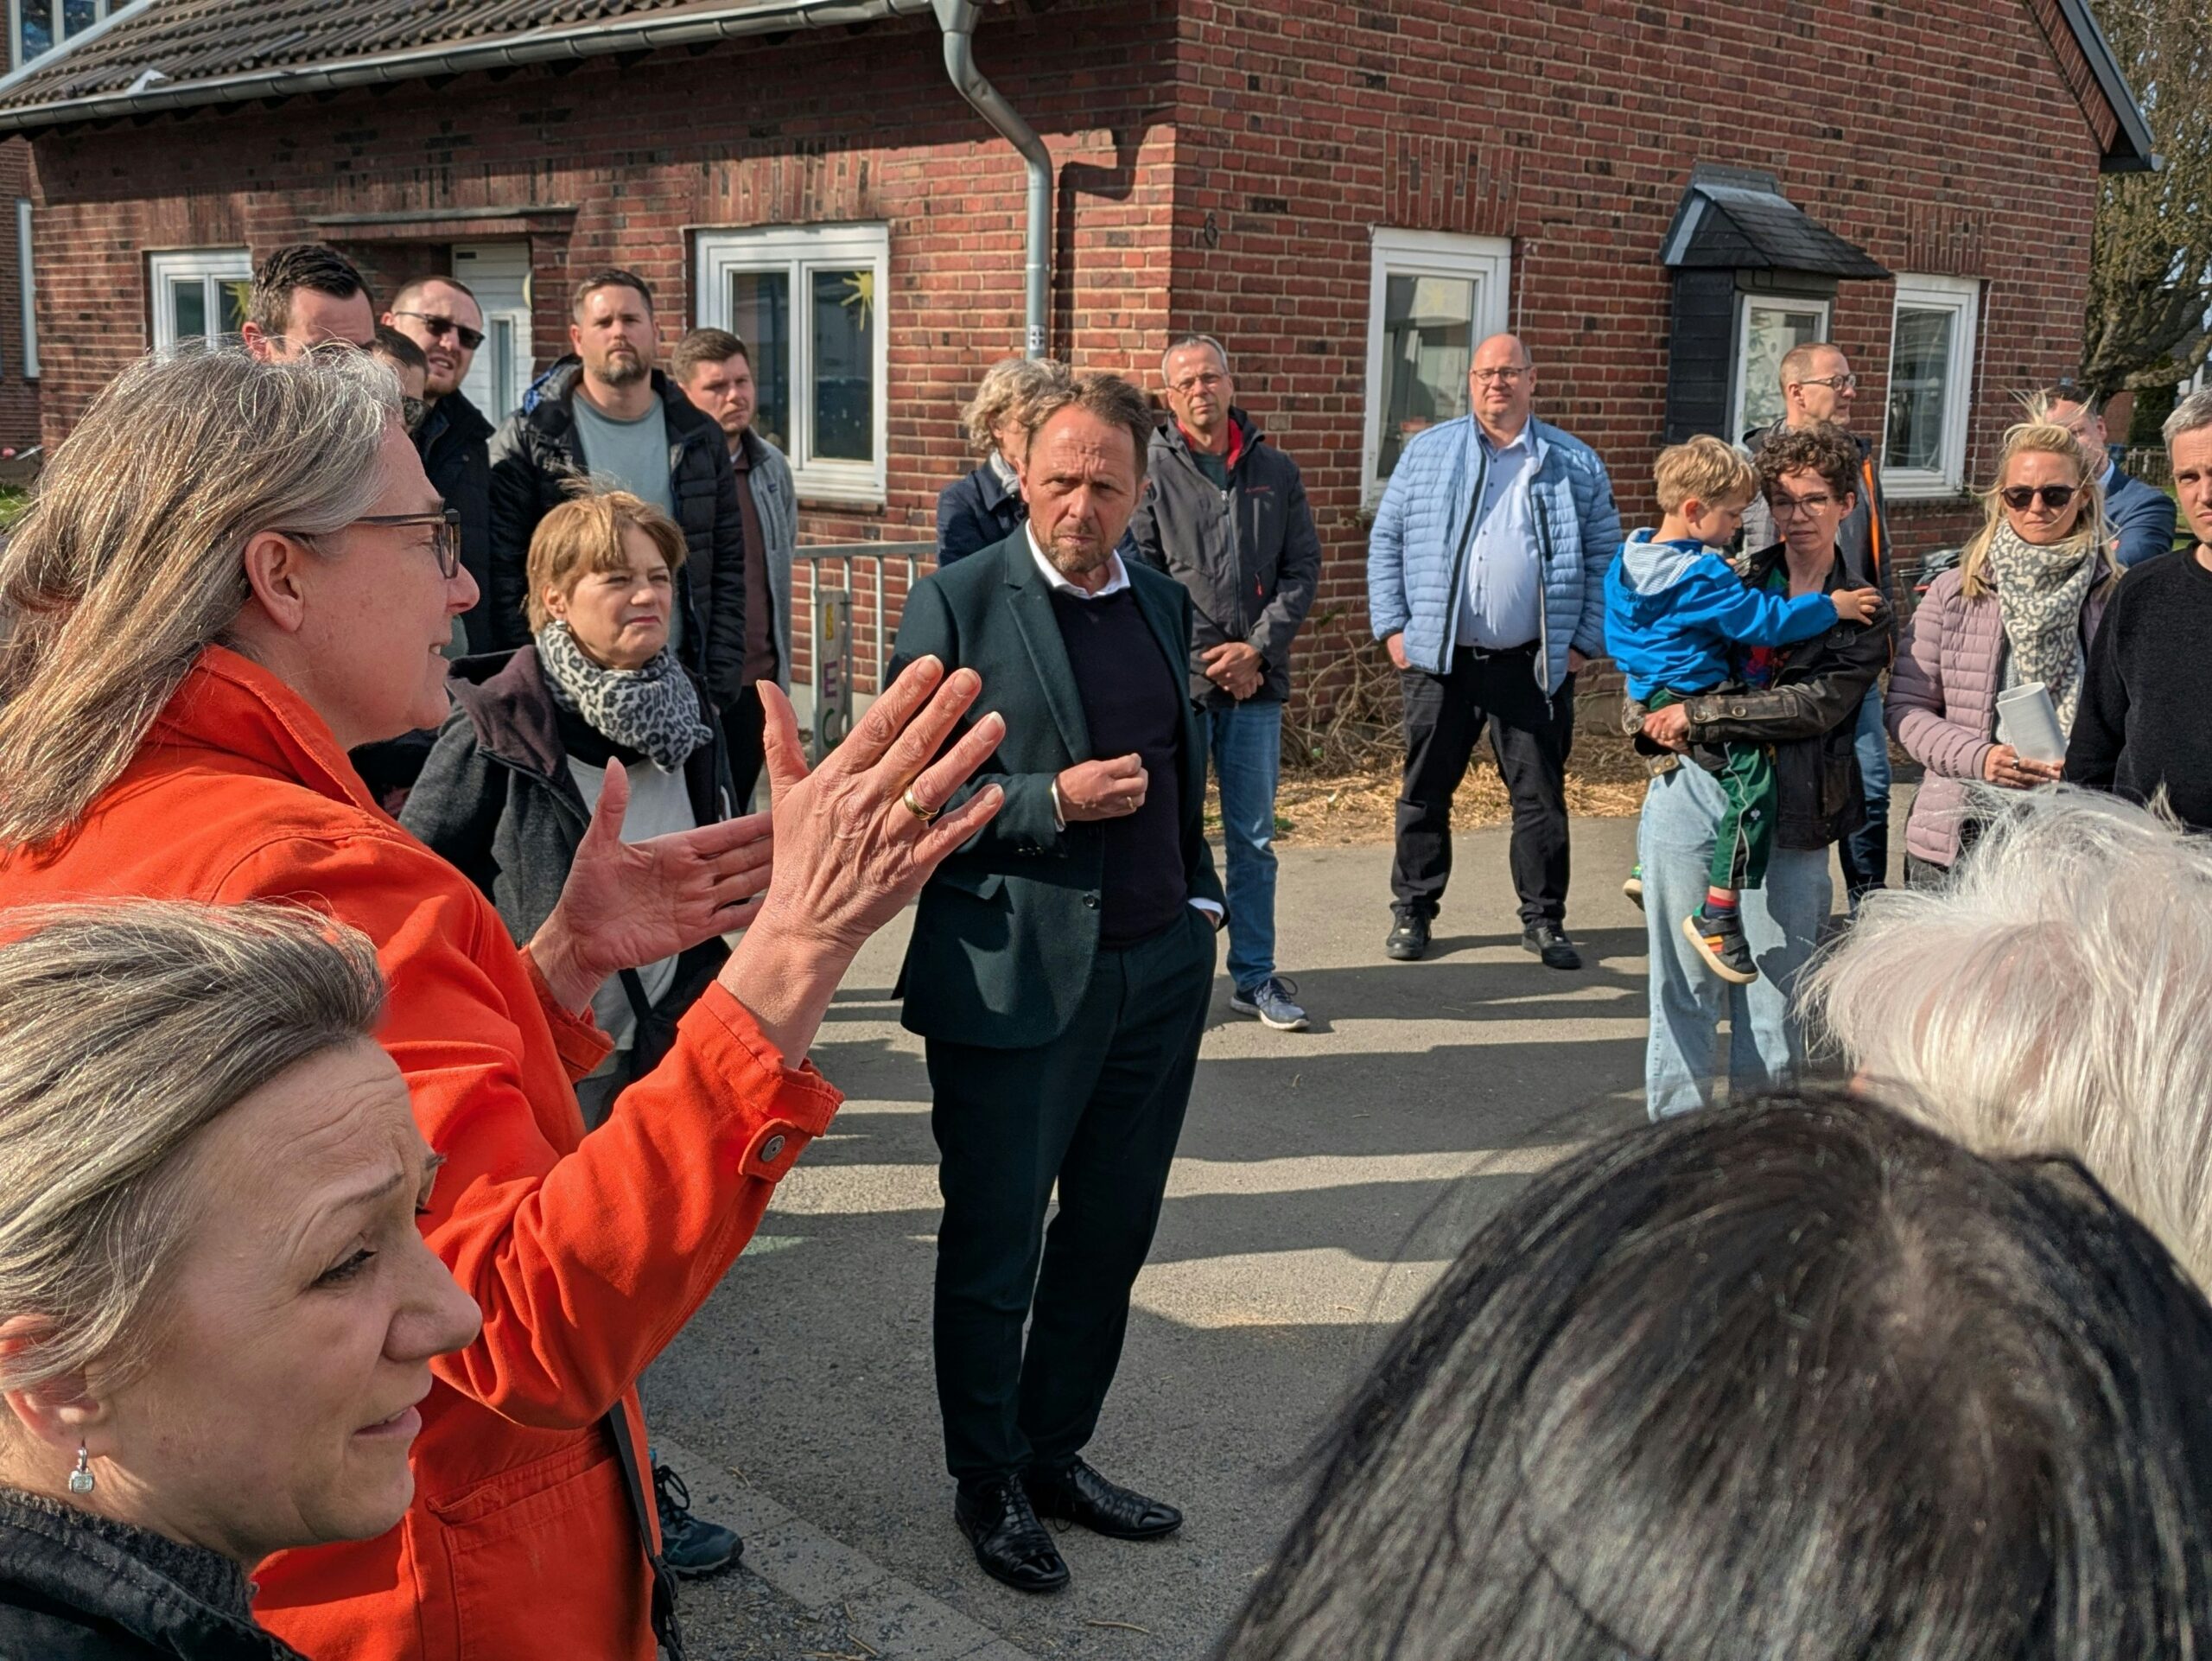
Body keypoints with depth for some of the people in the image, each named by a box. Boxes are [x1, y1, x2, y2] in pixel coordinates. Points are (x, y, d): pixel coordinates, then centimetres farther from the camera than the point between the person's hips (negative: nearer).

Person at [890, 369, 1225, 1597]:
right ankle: (987, 1482, 28)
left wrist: (1199, 899, 13)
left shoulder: (1163, 605, 10)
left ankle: (1055, 1452, 35)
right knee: (994, 1250, 9)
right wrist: (1052, 801, -20)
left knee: (1111, 1233, 16)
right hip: (1016, 980, -6)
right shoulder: (958, 605, -9)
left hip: (1158, 972, 6)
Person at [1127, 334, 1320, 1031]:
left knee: (1253, 837, 10)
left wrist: (1258, 648, -7)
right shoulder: (1152, 471, -2)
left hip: (1256, 685, 3)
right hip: (1176, 683, -3)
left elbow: (1304, 567, 6)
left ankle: (1255, 976, 20)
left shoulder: (1275, 471, 8)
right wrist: (1202, 660, -10)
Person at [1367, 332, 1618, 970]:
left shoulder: (1576, 464, 5)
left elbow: (1604, 557, 7)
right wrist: (1392, 626, -1)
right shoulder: (1426, 451, 6)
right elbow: (1386, 540, 7)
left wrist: (1586, 641, -1)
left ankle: (1544, 919, 17)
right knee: (1425, 790, 7)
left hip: (1535, 664, 0)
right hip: (1439, 656, 0)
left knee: (1540, 793, 5)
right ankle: (1412, 911, 20)